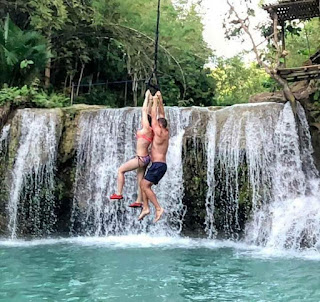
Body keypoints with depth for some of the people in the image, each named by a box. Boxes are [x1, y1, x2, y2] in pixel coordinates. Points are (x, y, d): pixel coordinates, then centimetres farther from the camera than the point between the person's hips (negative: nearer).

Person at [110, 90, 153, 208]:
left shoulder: (147, 128, -15)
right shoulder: (148, 129, 7)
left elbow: (144, 111, -10)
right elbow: (147, 112, 15)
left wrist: (147, 97, -2)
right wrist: (150, 100, 16)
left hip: (141, 158, -9)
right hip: (144, 158, 10)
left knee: (121, 170, -2)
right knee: (140, 179, 13)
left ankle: (119, 194, 1)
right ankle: (139, 201, 18)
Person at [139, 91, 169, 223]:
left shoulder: (159, 132, -11)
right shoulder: (166, 132, 11)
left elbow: (154, 116, -7)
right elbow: (162, 115, 17)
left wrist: (155, 101, 0)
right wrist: (160, 101, 17)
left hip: (158, 165, -9)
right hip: (160, 165, 9)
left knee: (145, 185, -12)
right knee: (143, 184, 10)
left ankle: (158, 208, -16)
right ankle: (145, 208, 7)